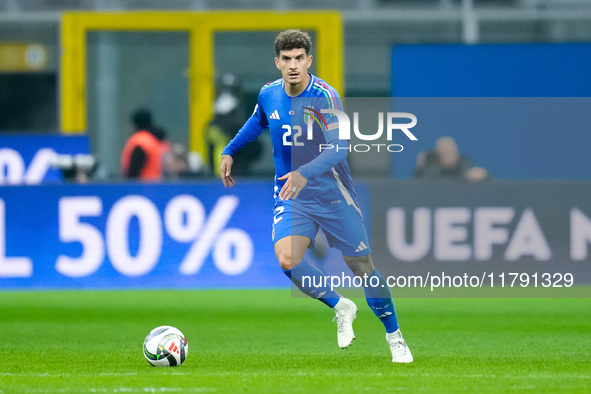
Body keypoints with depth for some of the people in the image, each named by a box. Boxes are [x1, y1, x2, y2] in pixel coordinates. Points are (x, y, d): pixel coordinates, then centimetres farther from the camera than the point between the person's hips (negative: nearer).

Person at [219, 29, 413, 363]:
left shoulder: (325, 96, -19)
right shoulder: (269, 95, -2)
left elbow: (338, 148, -31)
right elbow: (257, 123, 24)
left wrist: (305, 173, -46)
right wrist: (230, 151, 20)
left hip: (334, 195, -3)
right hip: (292, 198, 3)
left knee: (363, 268, 2)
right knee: (287, 259, -22)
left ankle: (395, 337, 24)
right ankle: (340, 308, 4)